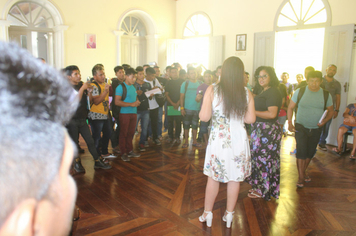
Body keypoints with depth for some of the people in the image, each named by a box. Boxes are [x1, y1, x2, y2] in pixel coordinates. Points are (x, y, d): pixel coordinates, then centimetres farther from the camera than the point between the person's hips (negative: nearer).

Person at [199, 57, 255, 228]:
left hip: (218, 140, -1)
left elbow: (204, 117, -13)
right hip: (238, 139, 2)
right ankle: (229, 214, 27)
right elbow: (251, 119, 0)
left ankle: (207, 214, 26)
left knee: (213, 177, 13)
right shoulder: (246, 93, -3)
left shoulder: (212, 90, -9)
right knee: (234, 178, 13)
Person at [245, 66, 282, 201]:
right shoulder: (262, 91, 14)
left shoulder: (273, 92, -16)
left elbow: (272, 114, -25)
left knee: (264, 159, 1)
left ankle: (262, 191, 14)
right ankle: (259, 186, 29)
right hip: (260, 129, 10)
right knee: (259, 158, 16)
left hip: (268, 130, -10)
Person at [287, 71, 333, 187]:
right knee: (301, 151, -9)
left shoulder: (326, 95, -2)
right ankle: (301, 177, 2)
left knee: (310, 152, 12)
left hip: (316, 129, 3)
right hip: (301, 127, -2)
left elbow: (331, 111, 8)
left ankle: (303, 171, 33)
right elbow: (290, 108, -2)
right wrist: (290, 123, -11)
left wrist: (325, 120, -13)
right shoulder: (299, 92, -6)